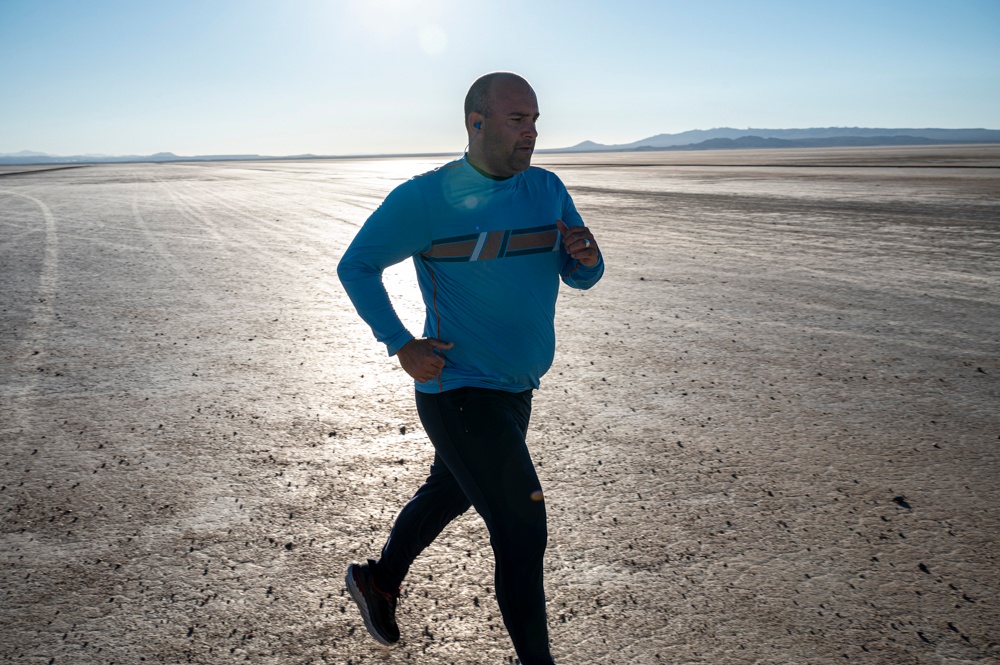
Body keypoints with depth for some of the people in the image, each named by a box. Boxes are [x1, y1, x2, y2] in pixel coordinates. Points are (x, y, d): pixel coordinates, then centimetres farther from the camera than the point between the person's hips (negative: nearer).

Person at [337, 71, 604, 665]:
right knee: (522, 532, -4)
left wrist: (586, 259, -15)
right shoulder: (425, 198, -14)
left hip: (514, 391, 7)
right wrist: (401, 344, -13)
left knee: (450, 493, 25)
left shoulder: (547, 189, 4)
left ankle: (379, 580, 50)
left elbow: (579, 278, 10)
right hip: (460, 392, -7)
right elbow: (356, 265, -5)